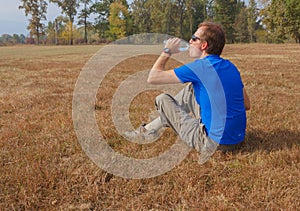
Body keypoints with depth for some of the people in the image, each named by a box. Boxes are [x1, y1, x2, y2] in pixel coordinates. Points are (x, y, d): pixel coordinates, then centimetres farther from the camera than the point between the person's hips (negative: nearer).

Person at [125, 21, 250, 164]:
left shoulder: (199, 67, -16)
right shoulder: (231, 67, 5)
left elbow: (152, 78, -11)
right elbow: (246, 105, 12)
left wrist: (167, 51, 4)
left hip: (214, 140, -8)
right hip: (238, 138, 8)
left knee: (162, 99, 4)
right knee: (190, 89, 22)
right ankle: (150, 129, 30)